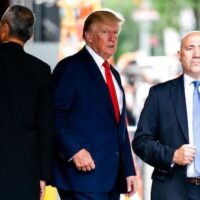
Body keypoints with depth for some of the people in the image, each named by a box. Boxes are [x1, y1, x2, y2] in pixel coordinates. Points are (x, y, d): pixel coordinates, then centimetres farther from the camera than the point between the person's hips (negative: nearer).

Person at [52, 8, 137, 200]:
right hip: (84, 171, -8)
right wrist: (74, 150, -22)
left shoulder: (113, 74, 23)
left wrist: (129, 170, 18)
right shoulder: (70, 68, -3)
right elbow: (55, 115, -12)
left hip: (112, 177, 8)